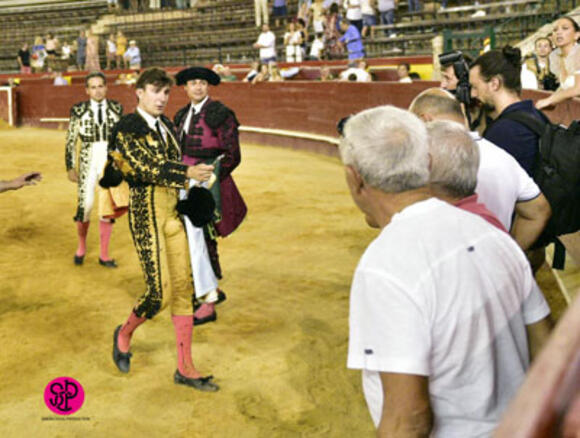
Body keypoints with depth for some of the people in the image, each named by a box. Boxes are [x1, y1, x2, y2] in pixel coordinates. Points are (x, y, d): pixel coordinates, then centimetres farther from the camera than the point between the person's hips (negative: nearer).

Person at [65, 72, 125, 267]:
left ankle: (104, 255, 17)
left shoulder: (116, 108, 4)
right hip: (88, 162, -2)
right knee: (85, 206, -4)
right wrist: (70, 167, 0)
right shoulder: (78, 110, -1)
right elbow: (71, 141, 2)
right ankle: (81, 247, 24)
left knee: (108, 208, 4)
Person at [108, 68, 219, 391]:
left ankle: (185, 369, 13)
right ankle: (125, 334, 25)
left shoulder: (166, 125, 14)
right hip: (146, 215, -7)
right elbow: (146, 168, -18)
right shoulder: (127, 128, -7)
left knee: (183, 289, 5)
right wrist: (188, 173, -27)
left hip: (173, 213, 7)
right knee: (161, 293, -8)